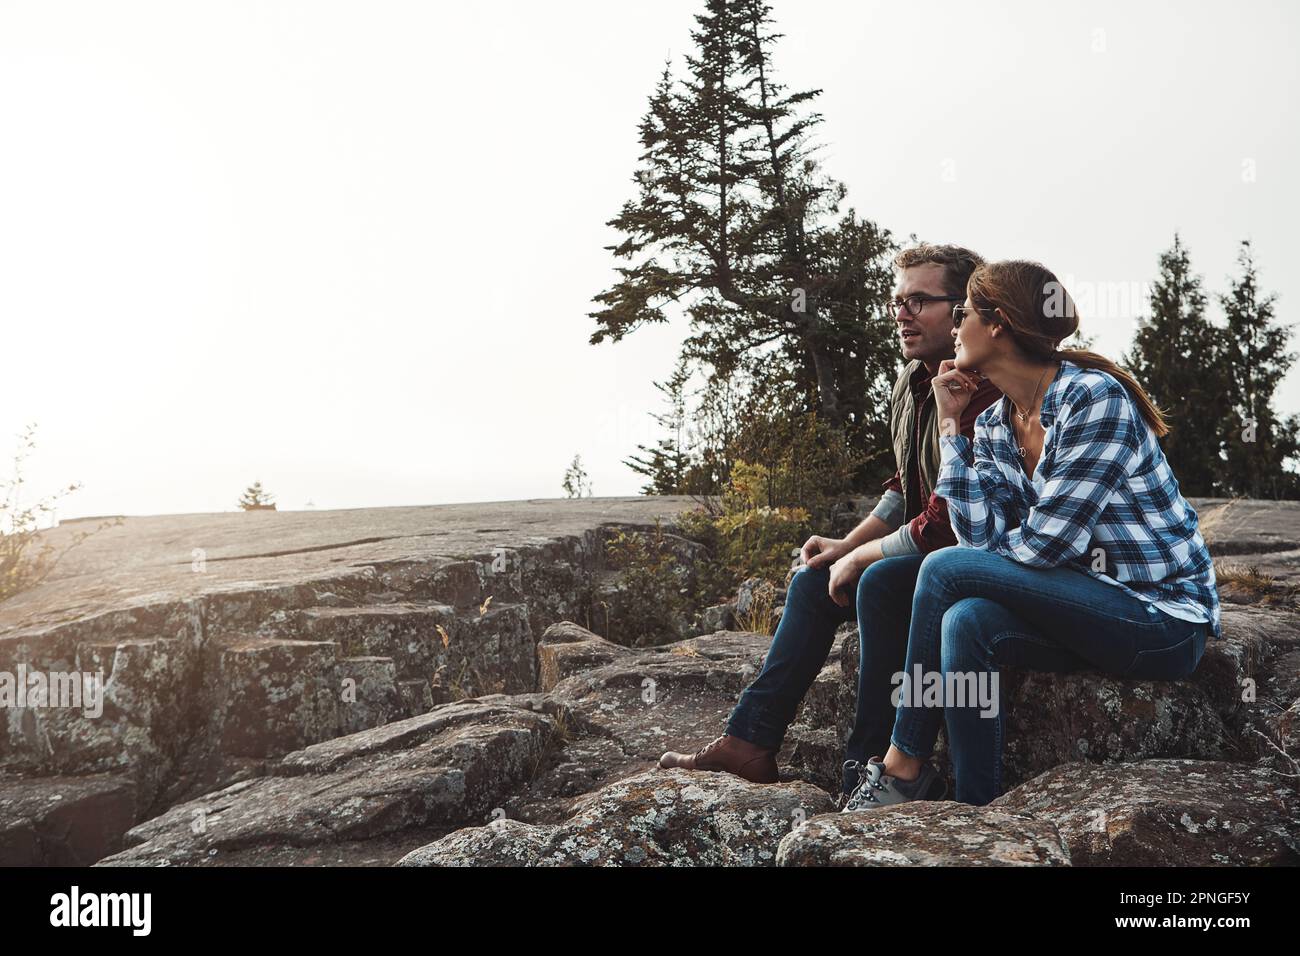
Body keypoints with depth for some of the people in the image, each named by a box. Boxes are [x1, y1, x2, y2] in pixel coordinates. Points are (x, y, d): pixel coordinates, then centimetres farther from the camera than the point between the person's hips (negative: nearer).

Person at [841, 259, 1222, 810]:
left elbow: (1050, 541, -21)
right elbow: (982, 538, -7)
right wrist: (950, 423, -4)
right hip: (1081, 610, 7)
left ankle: (899, 770, -9)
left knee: (945, 571, -19)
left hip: (1165, 617, -7)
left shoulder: (1093, 396, -16)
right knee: (966, 621, -22)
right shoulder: (993, 426, 7)